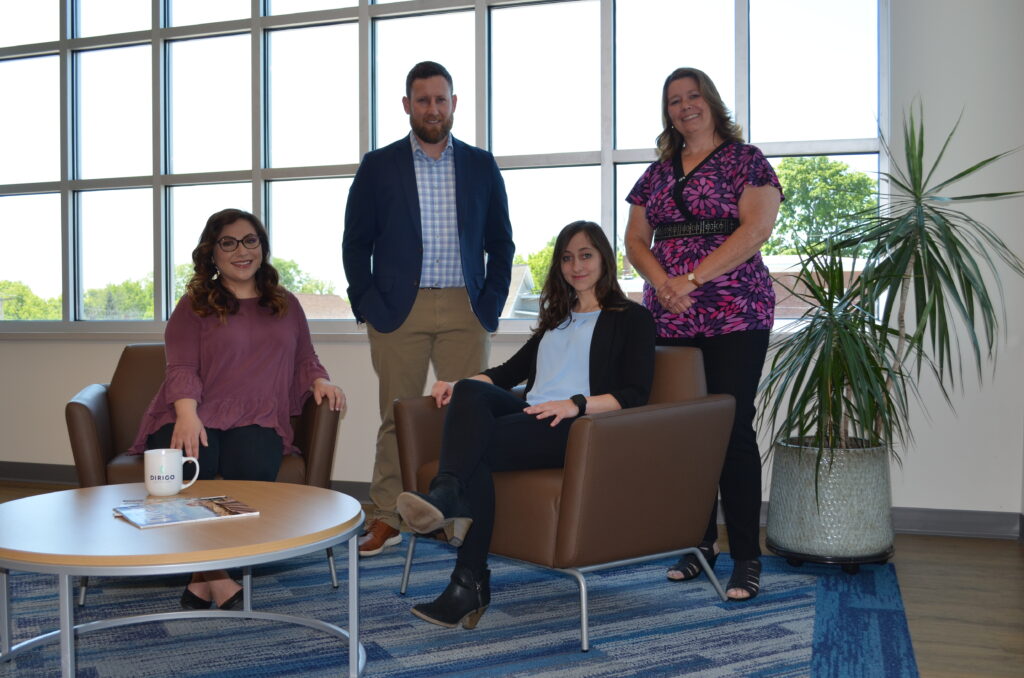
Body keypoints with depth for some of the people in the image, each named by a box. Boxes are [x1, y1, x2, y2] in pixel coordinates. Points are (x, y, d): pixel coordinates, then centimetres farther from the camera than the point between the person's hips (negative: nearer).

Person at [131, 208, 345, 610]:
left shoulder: (286, 305, 23)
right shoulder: (194, 306, 12)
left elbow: (305, 358, 26)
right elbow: (181, 369, -1)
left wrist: (320, 382, 1)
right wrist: (187, 415, -21)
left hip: (256, 421, 2)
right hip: (195, 417, -1)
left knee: (253, 469, -33)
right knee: (191, 466, -36)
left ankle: (202, 579, -22)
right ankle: (218, 580, -28)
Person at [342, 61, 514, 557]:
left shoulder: (481, 166, 11)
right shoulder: (378, 167, 7)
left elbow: (500, 244, 13)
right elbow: (355, 244, 7)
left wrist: (491, 306, 3)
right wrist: (368, 308, -2)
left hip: (465, 311, 1)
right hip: (399, 310, -1)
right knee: (397, 417, 1)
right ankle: (385, 518, 10)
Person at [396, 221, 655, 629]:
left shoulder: (632, 319, 13)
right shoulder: (558, 317, 34)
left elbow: (635, 396, 0)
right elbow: (513, 369, 28)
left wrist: (576, 404, -19)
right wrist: (457, 383, 9)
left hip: (577, 427, -5)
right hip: (531, 416, 5)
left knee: (478, 446, -31)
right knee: (470, 392, -28)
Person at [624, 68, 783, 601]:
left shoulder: (745, 160, 3)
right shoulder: (658, 172, 18)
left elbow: (755, 229, -9)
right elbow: (635, 240, 14)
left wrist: (690, 280, -14)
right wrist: (662, 283, -7)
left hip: (734, 316, -5)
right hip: (669, 320, 5)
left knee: (733, 427, -8)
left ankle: (746, 558, -1)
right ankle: (700, 543, 18)